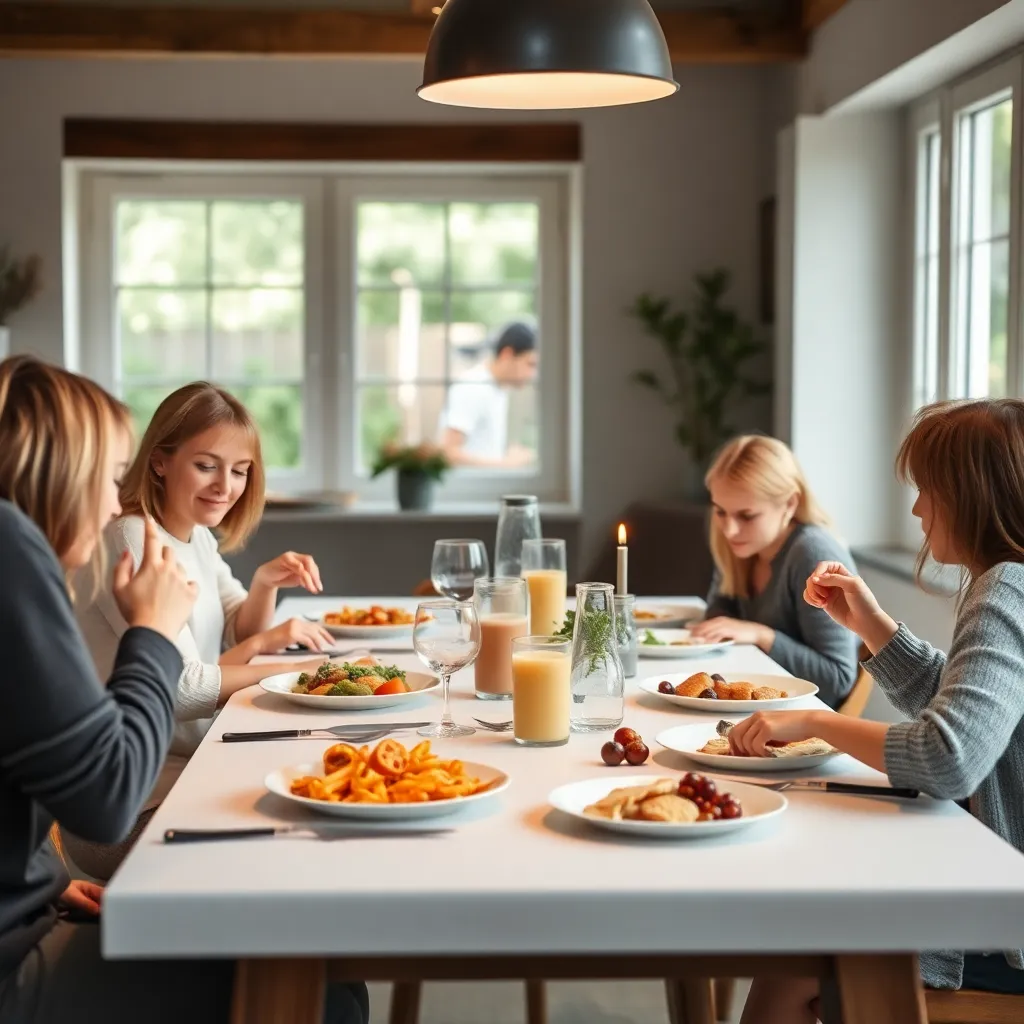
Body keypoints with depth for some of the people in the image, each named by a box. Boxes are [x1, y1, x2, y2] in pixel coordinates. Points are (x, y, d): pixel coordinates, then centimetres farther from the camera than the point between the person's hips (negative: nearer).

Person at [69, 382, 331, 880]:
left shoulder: (197, 537, 9)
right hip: (130, 806, -8)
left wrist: (265, 583, -4)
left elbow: (243, 634, 16)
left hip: (189, 771, 8)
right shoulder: (131, 542, -18)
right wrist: (287, 667, -12)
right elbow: (180, 687, -21)